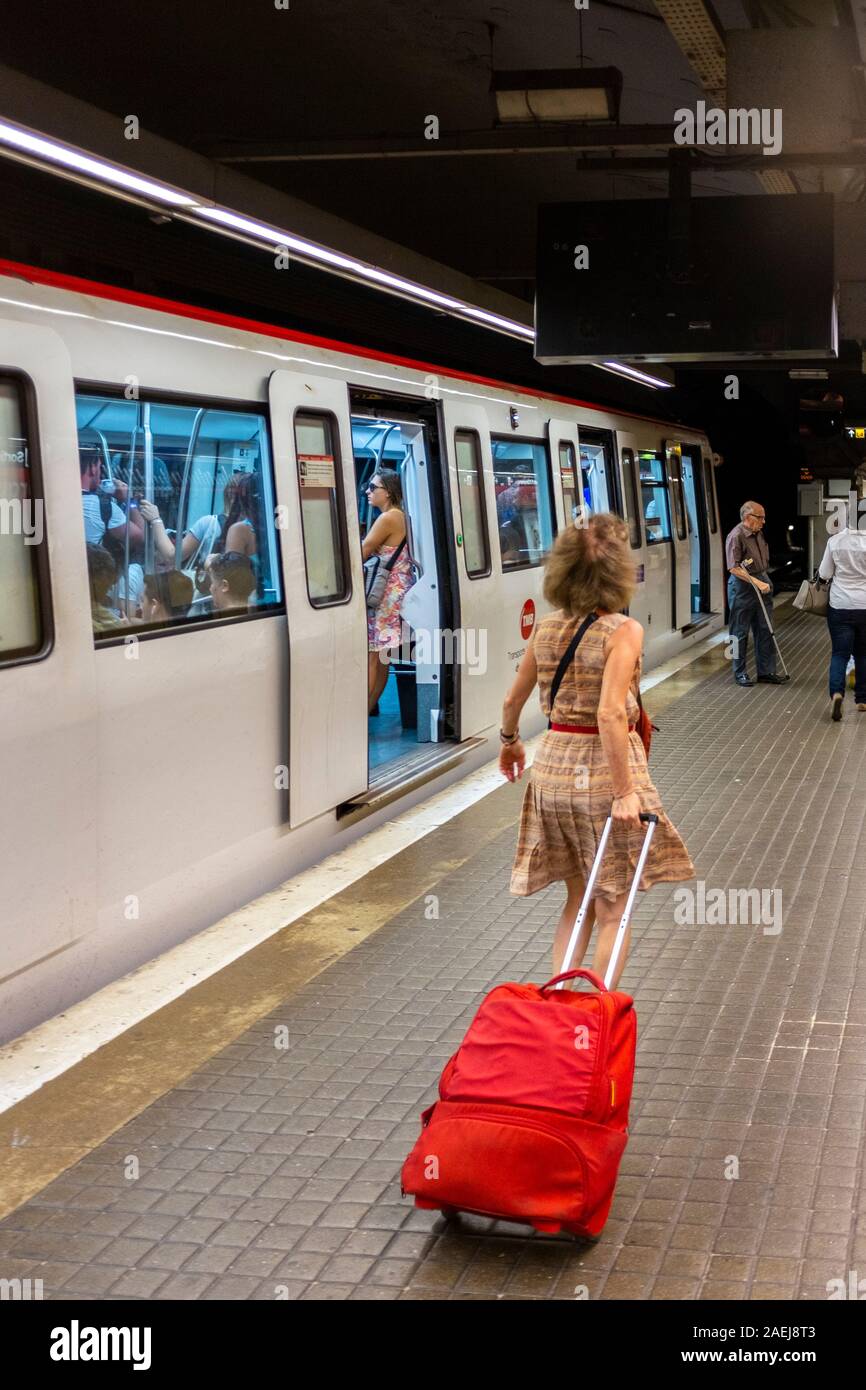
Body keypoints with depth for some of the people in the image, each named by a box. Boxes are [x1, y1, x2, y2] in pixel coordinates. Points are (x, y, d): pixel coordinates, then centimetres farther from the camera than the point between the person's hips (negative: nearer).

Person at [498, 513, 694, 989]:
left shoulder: (546, 628, 2)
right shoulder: (623, 630, -15)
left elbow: (513, 700, 11)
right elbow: (610, 714, -25)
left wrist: (510, 742, 30)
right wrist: (624, 791, -22)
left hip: (553, 769, 6)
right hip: (605, 771, -5)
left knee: (577, 900, 19)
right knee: (612, 910, 7)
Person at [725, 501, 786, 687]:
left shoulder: (757, 534, 11)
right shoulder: (736, 536, -16)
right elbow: (734, 568, -21)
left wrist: (765, 581, 17)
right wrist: (757, 583, -25)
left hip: (761, 583, 8)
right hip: (742, 587, -8)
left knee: (765, 630, 8)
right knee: (740, 632, 2)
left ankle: (766, 672, 16)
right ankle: (740, 673, 12)